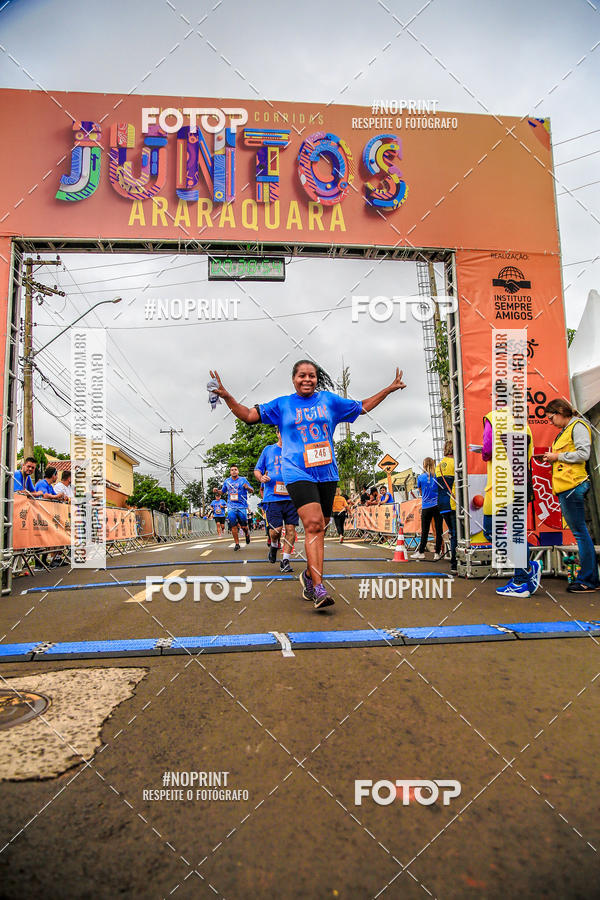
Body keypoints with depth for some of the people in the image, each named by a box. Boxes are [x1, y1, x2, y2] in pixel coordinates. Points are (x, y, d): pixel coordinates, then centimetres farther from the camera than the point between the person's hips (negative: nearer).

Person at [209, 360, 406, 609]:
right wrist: (226, 397, -5)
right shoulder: (282, 405, 8)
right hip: (298, 473, -3)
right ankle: (318, 589, -18)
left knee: (319, 529, 8)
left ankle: (309, 575, 30)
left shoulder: (329, 400, 13)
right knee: (313, 524, -19)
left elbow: (362, 407, 22)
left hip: (327, 474, 4)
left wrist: (389, 389, 19)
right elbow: (250, 415, 8)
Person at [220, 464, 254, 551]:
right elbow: (223, 491, 24)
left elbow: (252, 491, 1)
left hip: (242, 506, -2)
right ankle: (237, 544, 7)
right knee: (233, 526, -4)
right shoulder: (227, 481, 11)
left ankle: (247, 534, 33)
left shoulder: (243, 480, 2)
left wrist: (247, 487, -20)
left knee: (244, 526, -1)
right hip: (231, 506, 2)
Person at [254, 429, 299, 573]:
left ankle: (285, 561, 6)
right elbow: (257, 470, 17)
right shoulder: (268, 450, 12)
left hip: (291, 497, 1)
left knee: (291, 528, -5)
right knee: (276, 529, -8)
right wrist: (261, 478, -5)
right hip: (272, 496, -1)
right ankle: (274, 546, 26)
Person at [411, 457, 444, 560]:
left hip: (426, 506, 0)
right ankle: (437, 553, 5)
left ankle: (421, 552, 12)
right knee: (438, 530, 4)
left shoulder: (420, 477, 1)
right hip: (438, 505, 0)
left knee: (424, 531, 7)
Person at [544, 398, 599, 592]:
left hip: (573, 485, -10)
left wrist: (558, 456, -8)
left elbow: (583, 454, -16)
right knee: (579, 532, 10)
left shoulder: (578, 426, -5)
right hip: (564, 487, 10)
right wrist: (552, 457, 12)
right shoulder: (564, 430, 23)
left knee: (580, 532, -6)